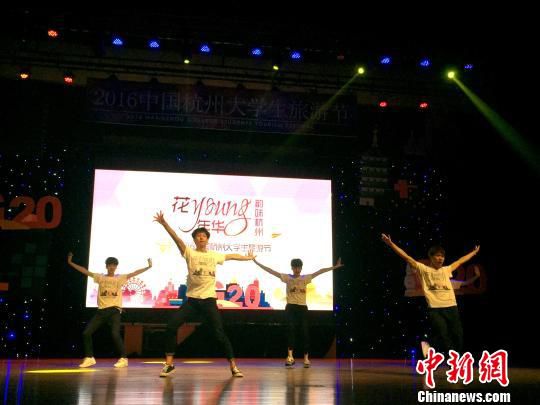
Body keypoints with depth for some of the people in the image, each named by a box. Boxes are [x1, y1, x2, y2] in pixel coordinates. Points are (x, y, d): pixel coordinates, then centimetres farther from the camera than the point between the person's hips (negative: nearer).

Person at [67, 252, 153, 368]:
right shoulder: (100, 277, 11)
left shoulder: (120, 278, 5)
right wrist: (71, 263, 4)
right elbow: (85, 271, 9)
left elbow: (134, 273, -4)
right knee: (86, 333, -2)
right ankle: (89, 358, 13)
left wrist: (148, 267, -15)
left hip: (114, 310, -3)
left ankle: (123, 359, -6)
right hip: (101, 310, 3)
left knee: (115, 334, -19)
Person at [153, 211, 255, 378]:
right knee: (172, 326, -12)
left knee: (219, 333, -4)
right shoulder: (189, 253, 2)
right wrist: (164, 223, -26)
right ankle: (169, 364, 3)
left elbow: (231, 256, 29)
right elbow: (177, 238, -12)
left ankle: (233, 366, 9)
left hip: (209, 299, 1)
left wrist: (247, 257, 42)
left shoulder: (215, 255, 11)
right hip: (191, 299, 0)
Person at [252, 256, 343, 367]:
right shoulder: (287, 277, 1)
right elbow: (271, 271, -4)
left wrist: (334, 267, -6)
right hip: (291, 307, -2)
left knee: (305, 332, 1)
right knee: (291, 329, -19)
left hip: (302, 308, 2)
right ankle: (290, 356, -23)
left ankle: (306, 358, 11)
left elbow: (320, 271, 0)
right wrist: (257, 263, -11)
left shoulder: (306, 278, 5)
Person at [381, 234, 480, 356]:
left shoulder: (446, 270, 20)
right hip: (435, 309, -4)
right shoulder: (423, 269, 7)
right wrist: (391, 243, -5)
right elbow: (406, 257, 1)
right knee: (443, 336, -10)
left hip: (451, 307, 4)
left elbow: (460, 261, 34)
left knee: (458, 335, 3)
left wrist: (474, 252, 43)